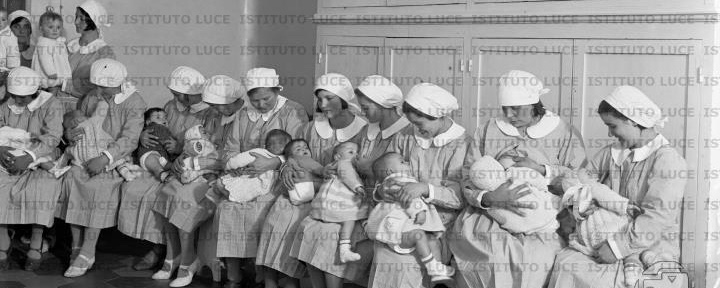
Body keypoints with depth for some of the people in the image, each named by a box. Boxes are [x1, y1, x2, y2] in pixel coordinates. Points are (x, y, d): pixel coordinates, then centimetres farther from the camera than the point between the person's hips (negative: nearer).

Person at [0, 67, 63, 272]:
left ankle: (36, 247, -23)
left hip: (42, 162, -3)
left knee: (40, 188, -35)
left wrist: (28, 158, -27)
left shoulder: (51, 106, -3)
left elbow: (52, 137, -14)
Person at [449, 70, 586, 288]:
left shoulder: (565, 135, 10)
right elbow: (468, 180, 5)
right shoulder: (488, 131, 14)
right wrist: (488, 198, -17)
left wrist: (542, 170, -14)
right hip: (489, 223, 2)